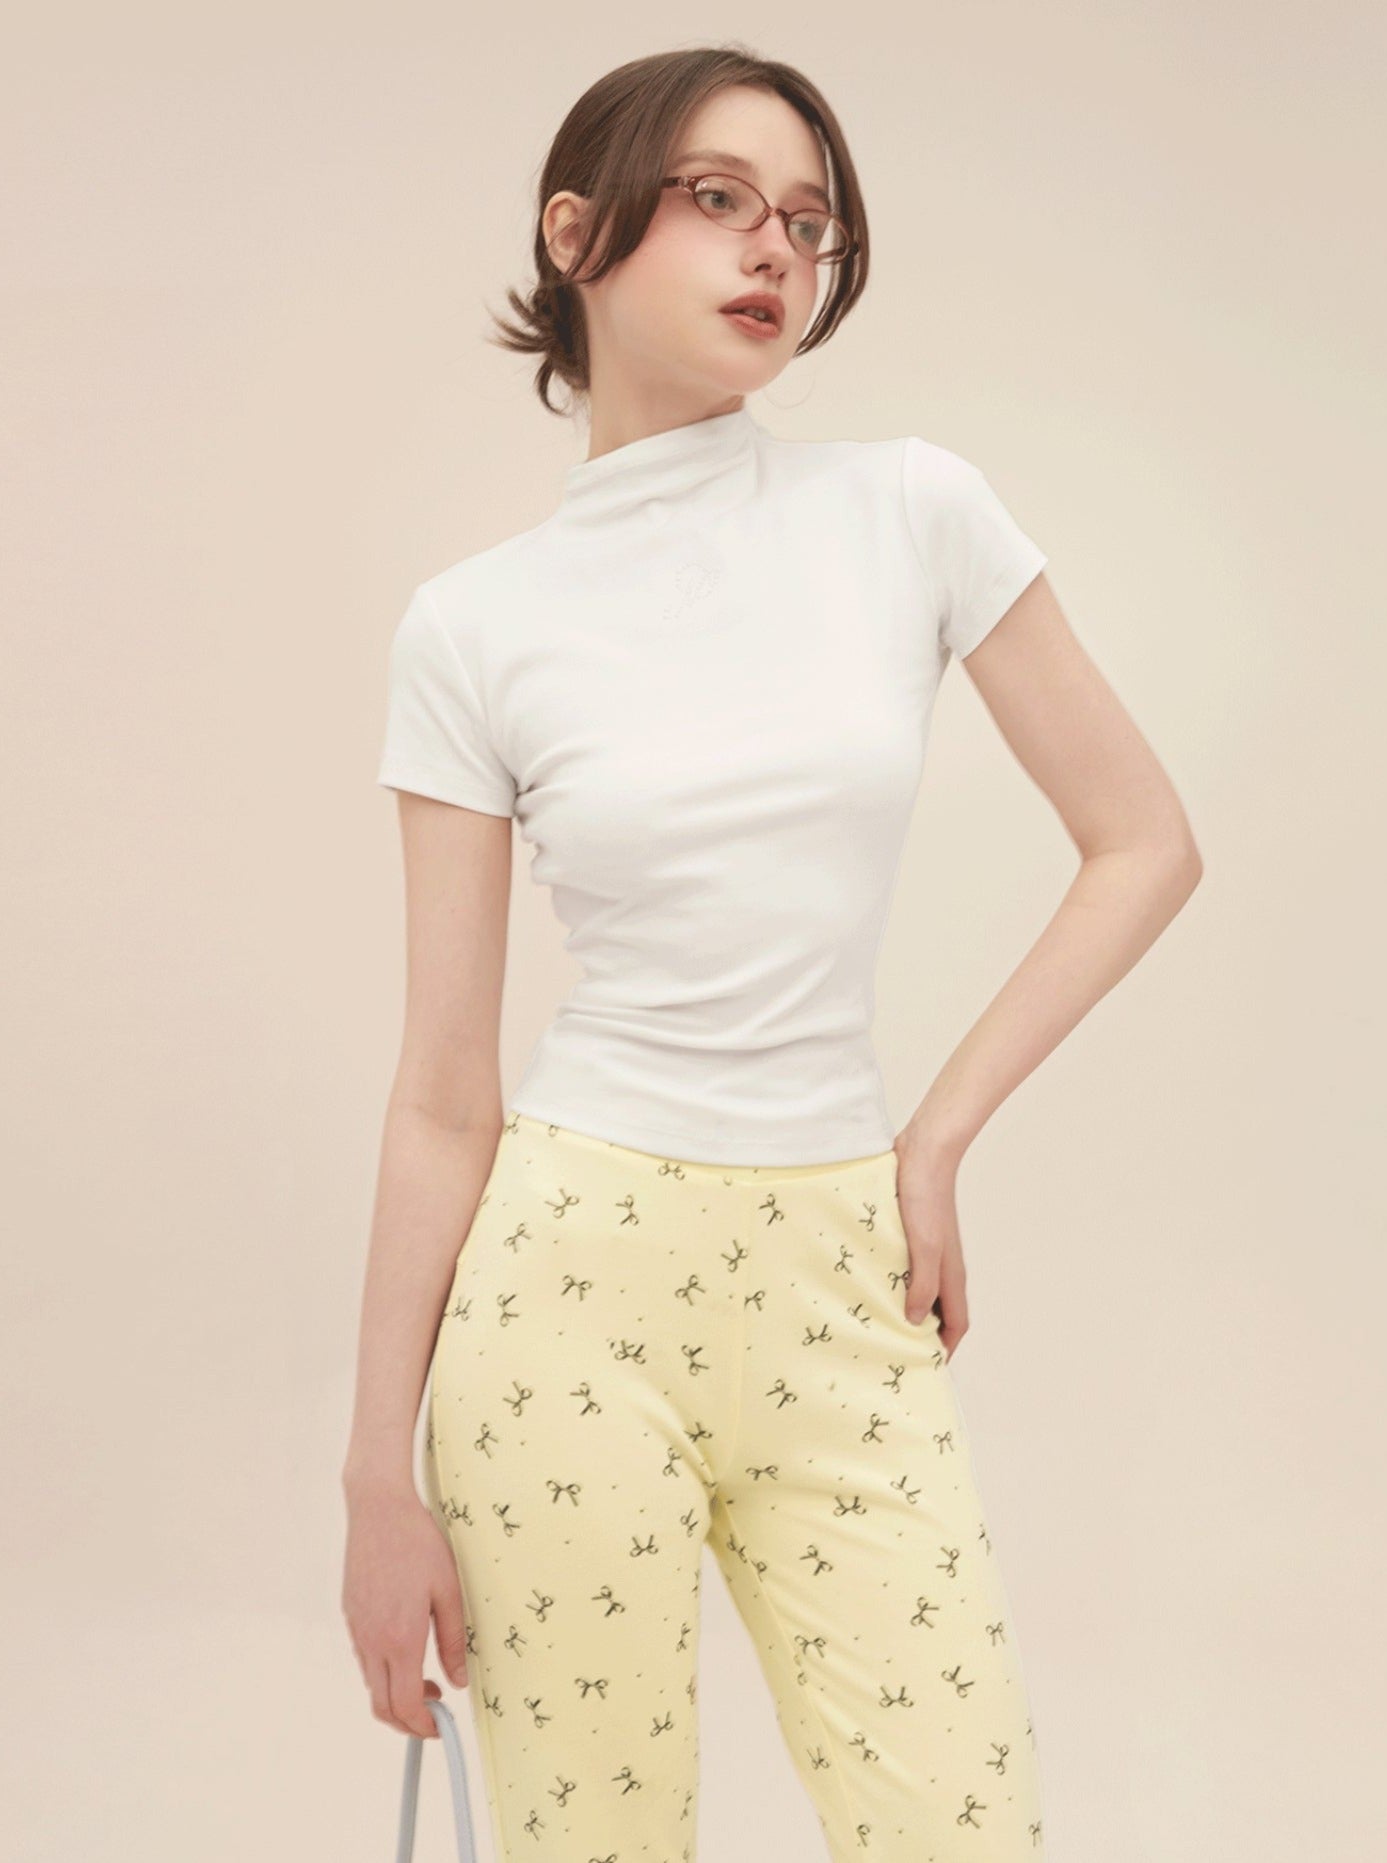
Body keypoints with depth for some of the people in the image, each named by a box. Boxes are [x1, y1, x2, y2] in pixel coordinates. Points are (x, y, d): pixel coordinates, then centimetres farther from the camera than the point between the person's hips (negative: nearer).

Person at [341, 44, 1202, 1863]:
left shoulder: (913, 511, -1)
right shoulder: (475, 625, -3)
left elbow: (1145, 844, 6)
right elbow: (444, 1093, -2)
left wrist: (937, 1138, 1)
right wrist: (378, 1480, -2)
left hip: (837, 1288, 2)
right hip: (567, 1274, -1)